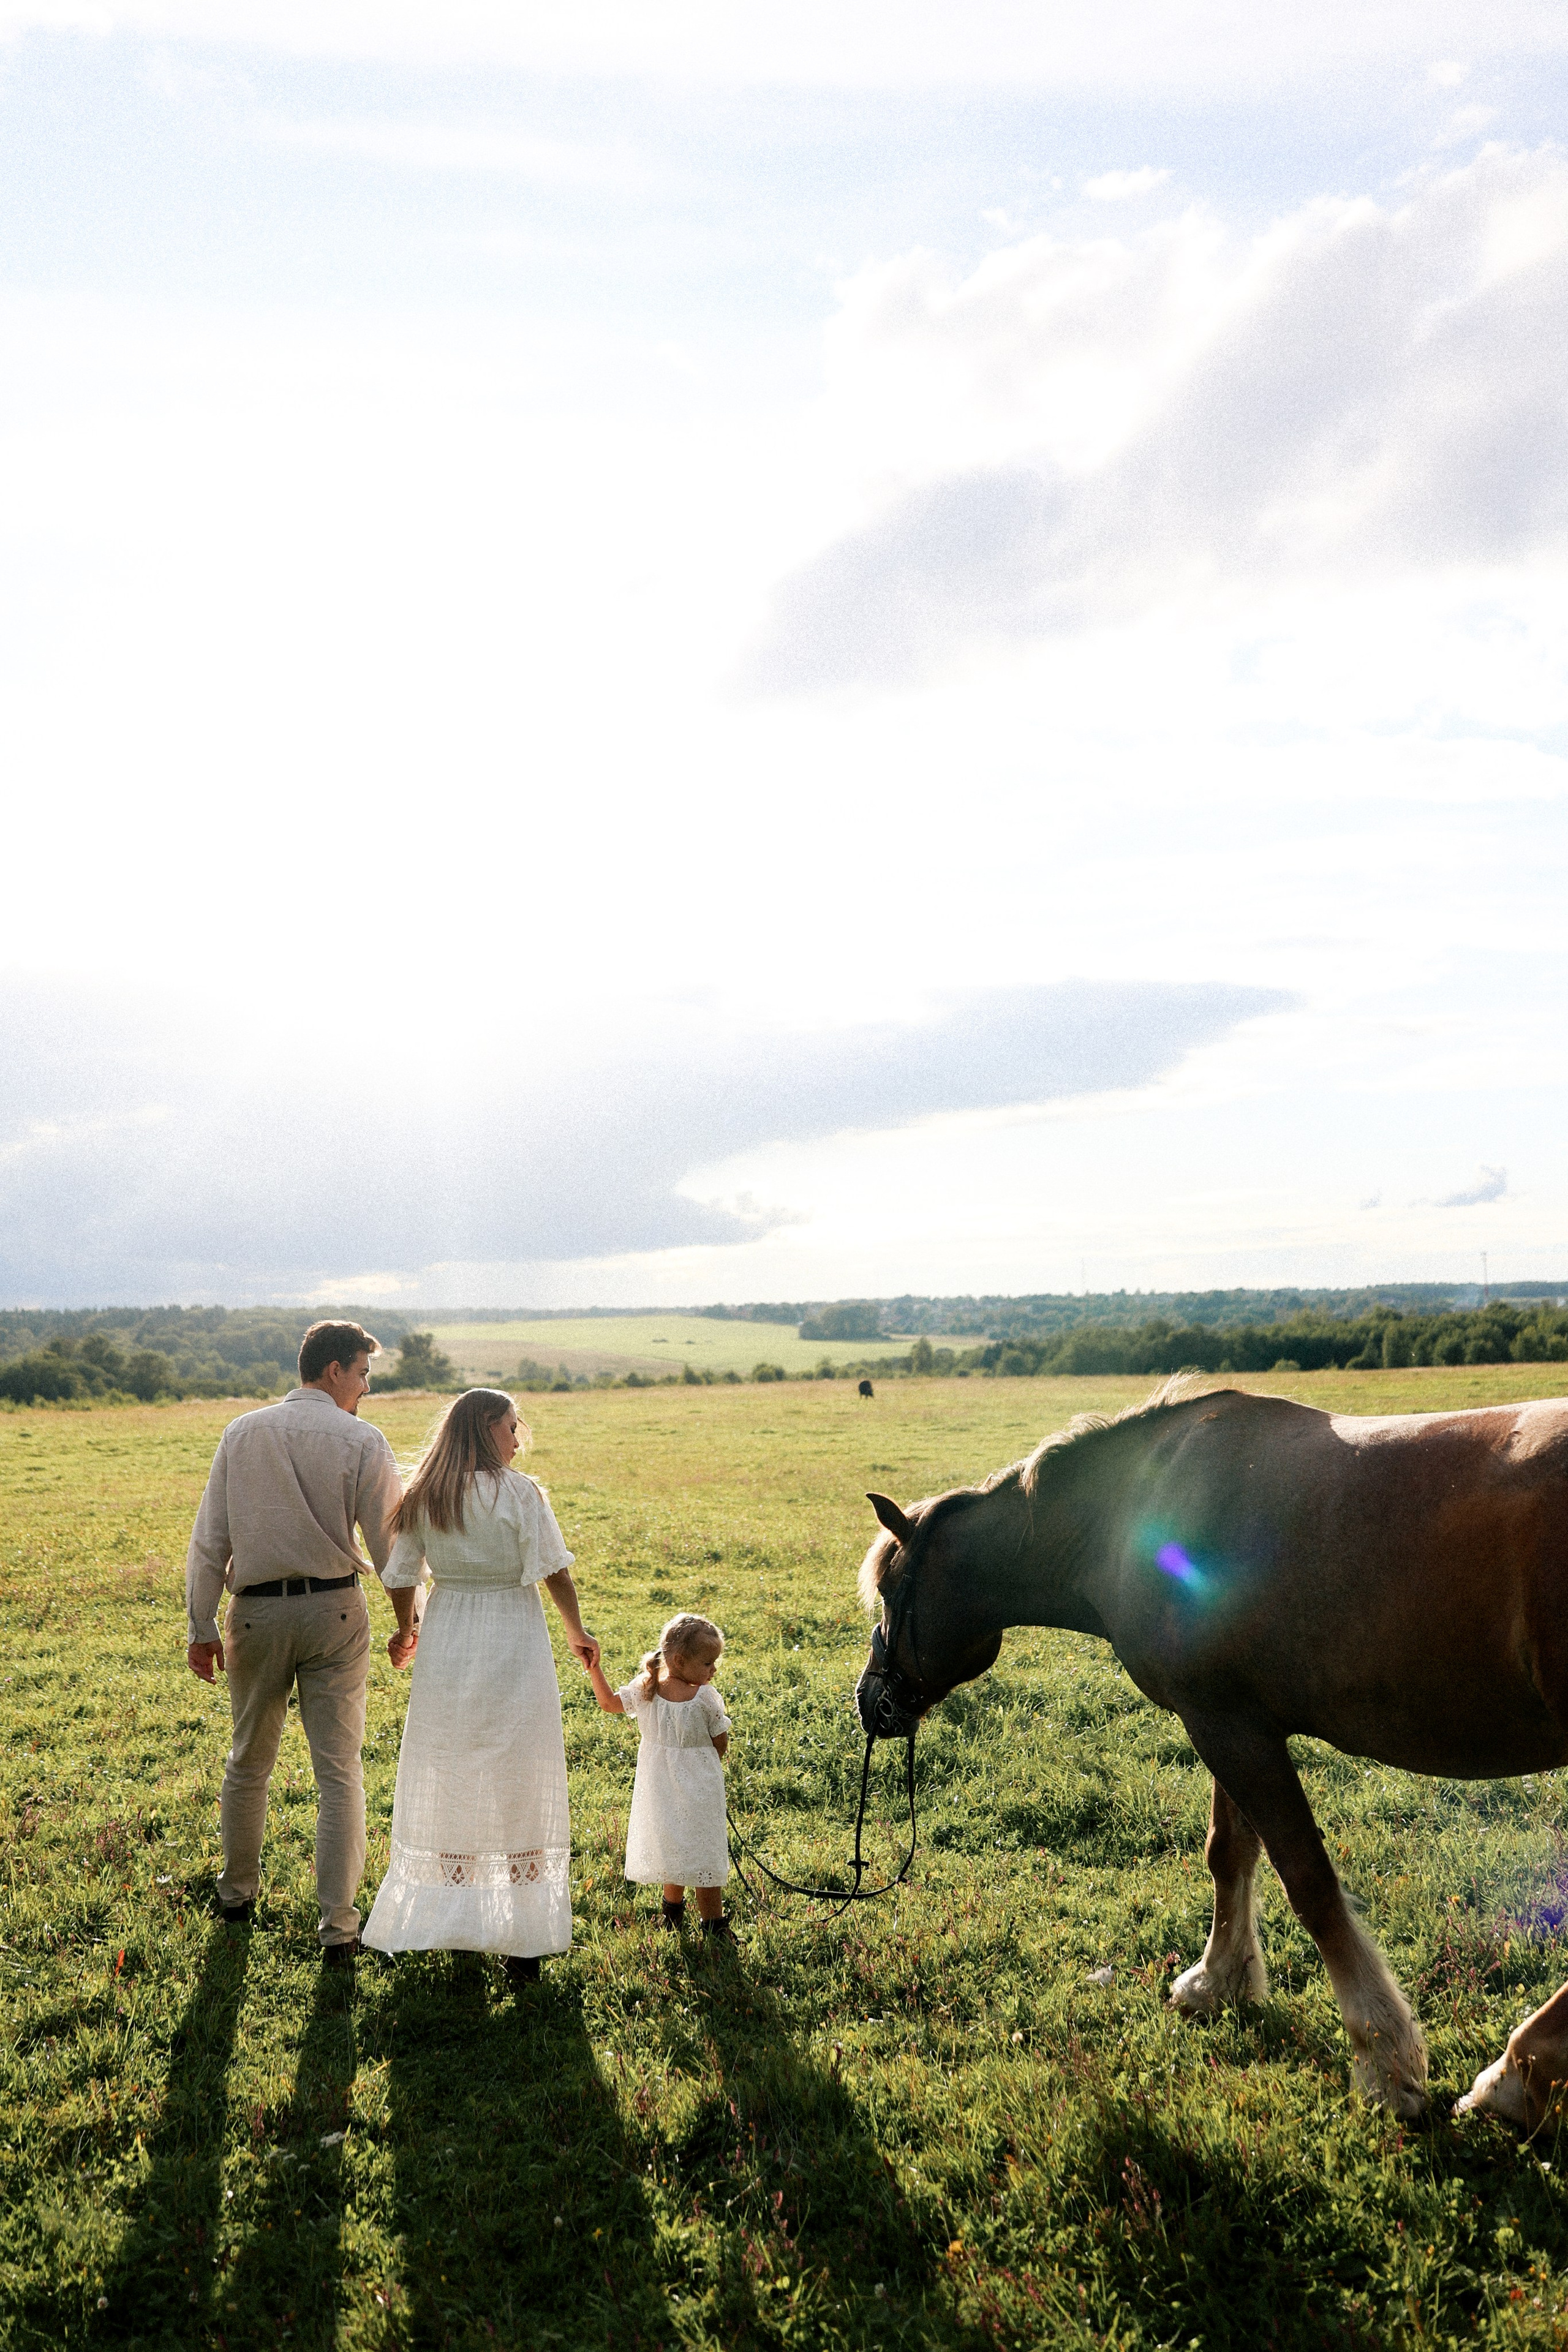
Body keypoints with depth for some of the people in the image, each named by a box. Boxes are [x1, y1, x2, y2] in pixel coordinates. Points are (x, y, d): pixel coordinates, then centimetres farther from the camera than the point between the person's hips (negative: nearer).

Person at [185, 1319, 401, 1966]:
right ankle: (338, 1926, 4)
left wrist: (202, 1628, 6)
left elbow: (209, 1539, 1)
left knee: (248, 1763, 20)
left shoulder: (242, 1433, 0)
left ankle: (237, 1893, 37)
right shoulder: (363, 1442, -8)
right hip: (334, 1610, -2)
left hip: (256, 1613, 3)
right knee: (339, 1771, 4)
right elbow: (390, 1543, -7)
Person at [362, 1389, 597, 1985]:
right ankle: (523, 1940, 13)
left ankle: (449, 1926, 26)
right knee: (516, 1787, 6)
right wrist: (578, 1632, 4)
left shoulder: (423, 1496, 2)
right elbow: (555, 1572, -11)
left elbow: (400, 1577, 6)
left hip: (446, 1650, 4)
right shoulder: (518, 1492, -11)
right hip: (513, 1647, -4)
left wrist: (407, 1630, 25)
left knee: (446, 1786, 15)